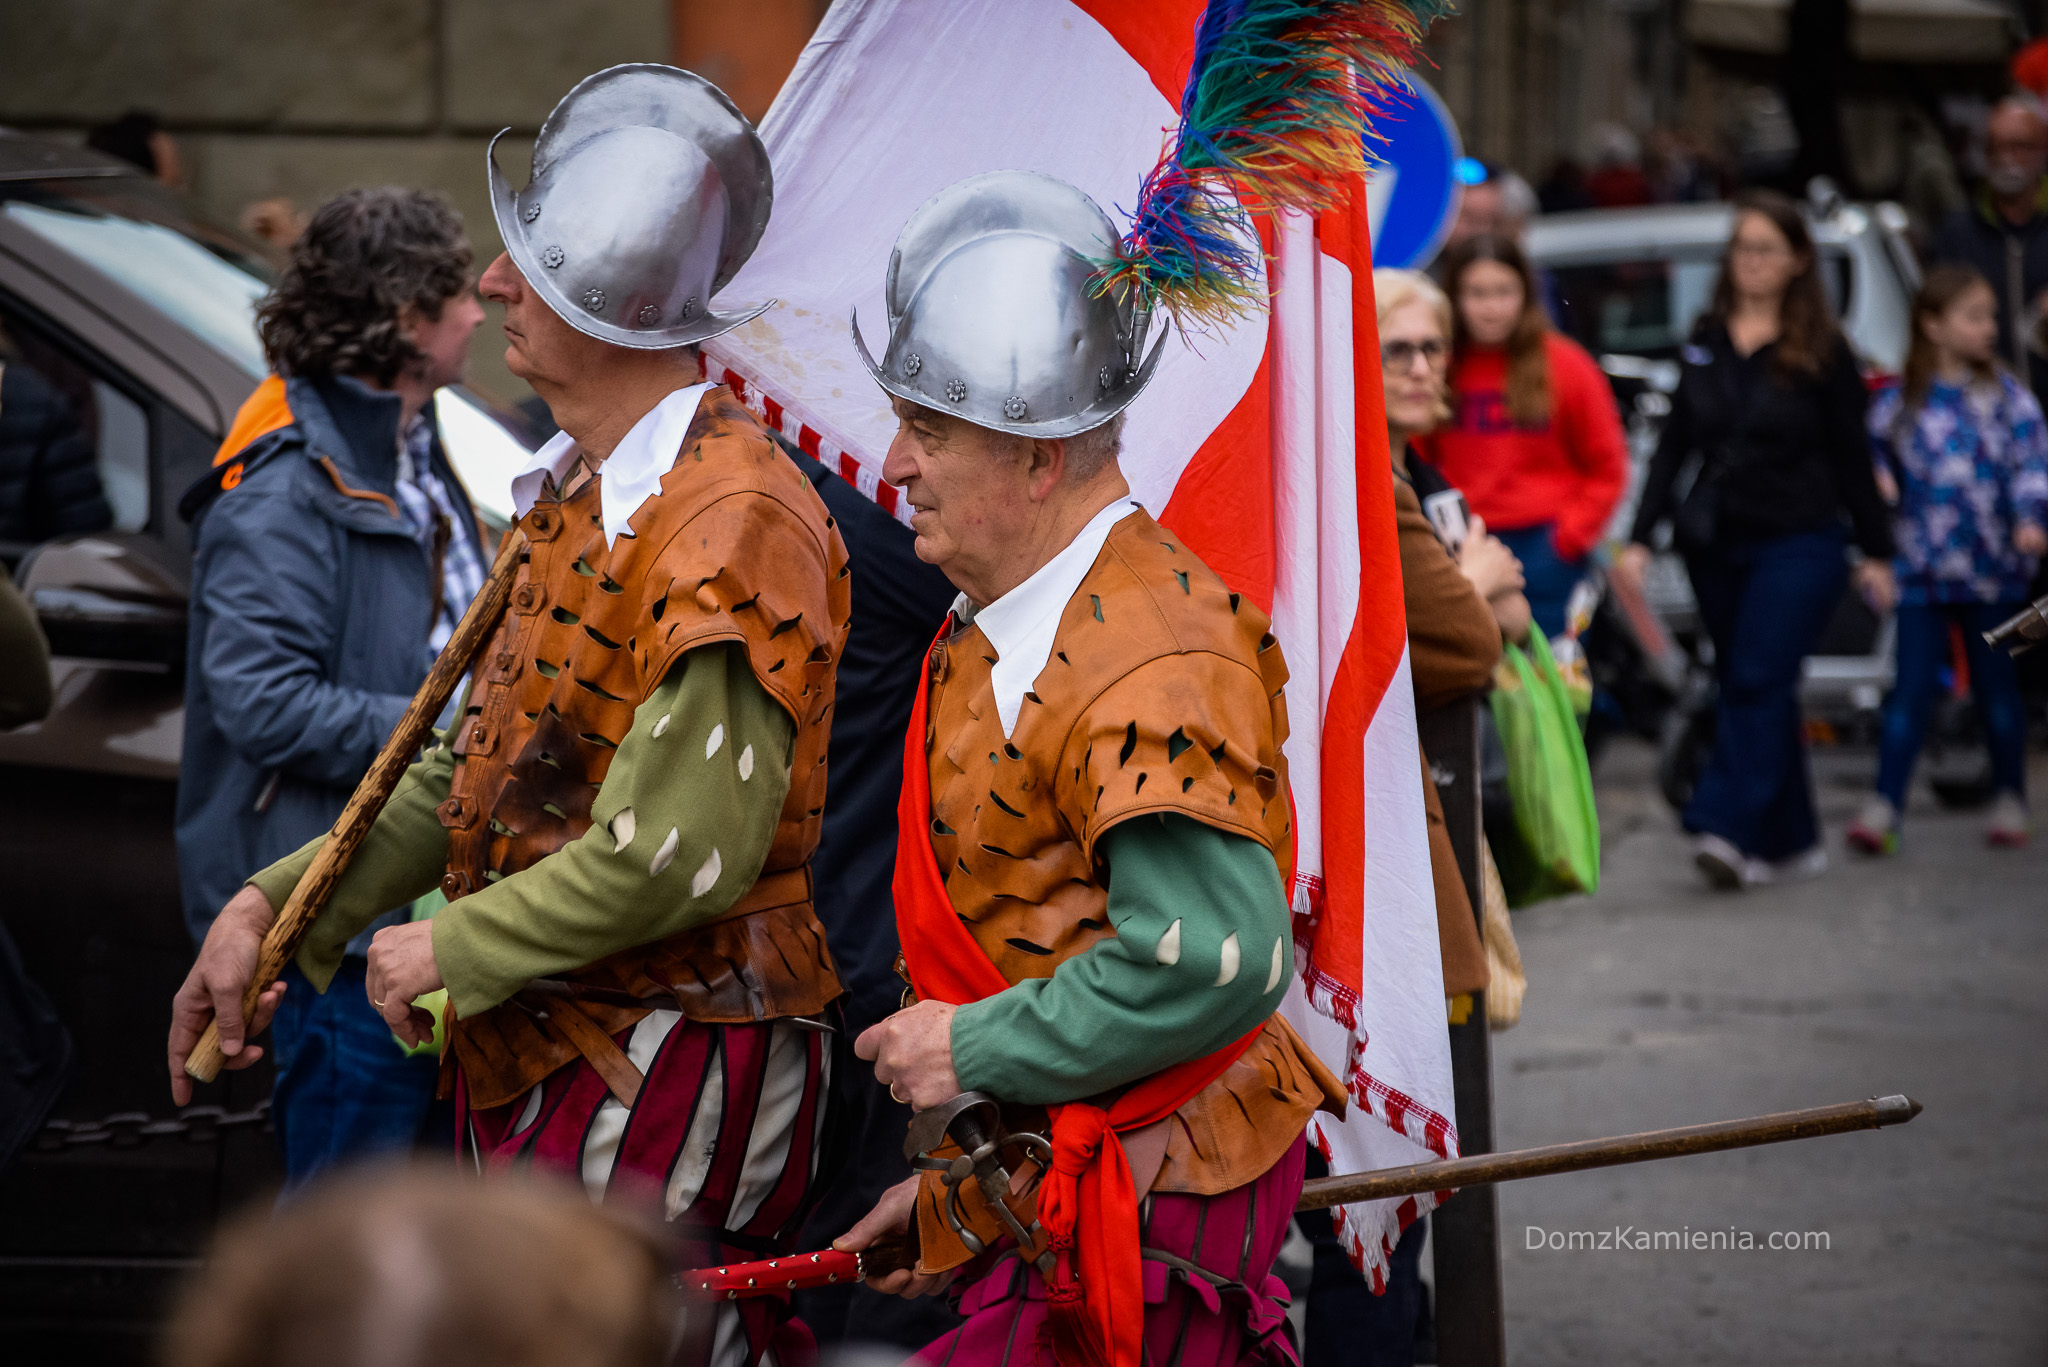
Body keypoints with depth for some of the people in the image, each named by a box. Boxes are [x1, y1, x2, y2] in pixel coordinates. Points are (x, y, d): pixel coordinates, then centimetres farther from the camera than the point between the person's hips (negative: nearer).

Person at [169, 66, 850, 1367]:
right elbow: (479, 774, 19)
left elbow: (681, 854, -23)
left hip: (668, 1070, -9)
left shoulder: (734, 521, -19)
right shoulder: (574, 494, 13)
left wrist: (450, 949, -12)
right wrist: (276, 908, 12)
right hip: (534, 1058, 9)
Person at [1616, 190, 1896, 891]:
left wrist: (1876, 551, 4)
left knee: (1757, 680, -16)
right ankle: (1791, 839, 15)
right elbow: (1674, 445, 12)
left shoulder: (1822, 352, -2)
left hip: (1798, 543, -5)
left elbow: (1851, 457, 2)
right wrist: (1640, 537, 7)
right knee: (1746, 688, 7)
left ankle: (1727, 827, -23)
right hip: (1716, 544, 5)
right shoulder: (1703, 344, 10)